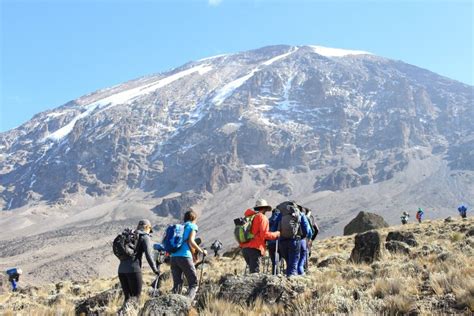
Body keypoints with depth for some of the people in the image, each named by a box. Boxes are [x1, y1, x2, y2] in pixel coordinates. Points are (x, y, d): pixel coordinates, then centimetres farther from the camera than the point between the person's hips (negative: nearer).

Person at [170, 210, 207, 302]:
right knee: (193, 284, 1)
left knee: (177, 284, 12)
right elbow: (191, 241, -10)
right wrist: (202, 251, -1)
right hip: (185, 257, -6)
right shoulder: (193, 226, 6)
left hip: (173, 257, 6)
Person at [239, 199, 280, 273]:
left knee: (252, 270, 15)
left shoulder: (248, 217, 19)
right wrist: (276, 234, 1)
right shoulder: (262, 217, -3)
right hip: (255, 248, -7)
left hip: (244, 248, 7)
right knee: (255, 272, -8)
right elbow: (264, 234, -12)